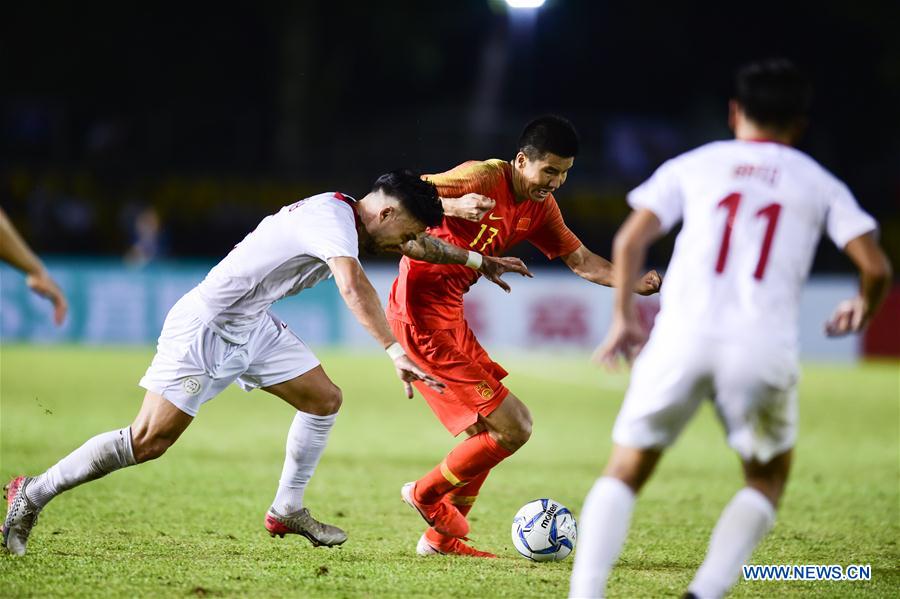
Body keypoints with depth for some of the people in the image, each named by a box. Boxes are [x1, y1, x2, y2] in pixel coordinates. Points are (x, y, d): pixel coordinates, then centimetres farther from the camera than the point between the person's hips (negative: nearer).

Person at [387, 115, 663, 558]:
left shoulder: (540, 207, 10)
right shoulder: (482, 179, -17)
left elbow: (580, 259, 14)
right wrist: (453, 206, -36)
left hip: (449, 316, 10)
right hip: (422, 314, -10)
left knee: (490, 431, 20)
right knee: (511, 429, -9)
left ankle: (440, 537, 29)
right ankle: (427, 494, 10)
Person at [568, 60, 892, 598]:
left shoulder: (693, 165, 16)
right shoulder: (821, 185, 16)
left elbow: (630, 241, 5)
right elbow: (876, 268, 6)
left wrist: (624, 316, 17)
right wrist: (862, 312, 28)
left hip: (683, 338, 0)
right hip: (764, 348, 0)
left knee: (625, 472, 13)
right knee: (768, 478, 21)